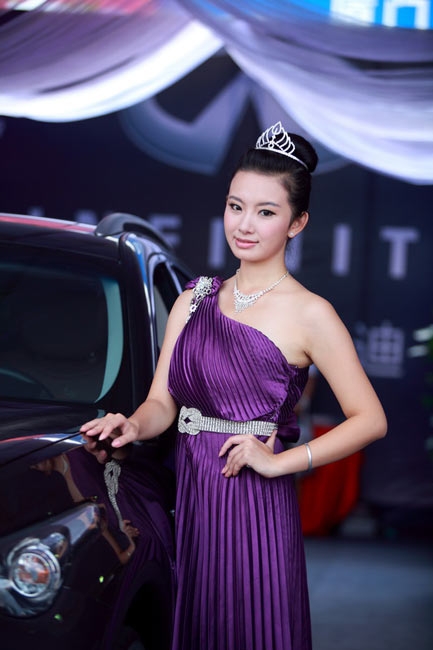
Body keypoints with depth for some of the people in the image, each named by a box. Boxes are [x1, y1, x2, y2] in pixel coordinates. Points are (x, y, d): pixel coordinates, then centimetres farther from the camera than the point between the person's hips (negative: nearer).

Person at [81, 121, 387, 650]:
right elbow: (161, 401, 8)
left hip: (256, 506, -5)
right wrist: (133, 425, -13)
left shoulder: (309, 314, -6)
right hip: (189, 495, 5)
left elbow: (370, 420, -9)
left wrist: (280, 462, -14)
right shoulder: (193, 300, 11)